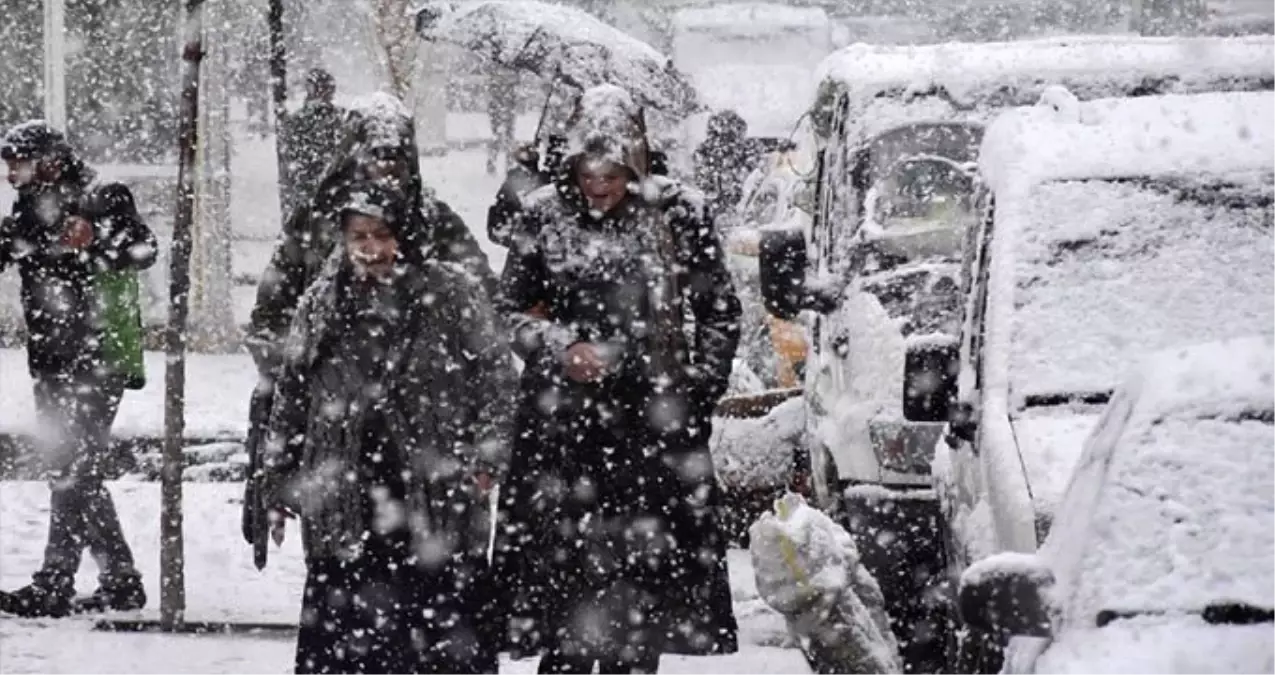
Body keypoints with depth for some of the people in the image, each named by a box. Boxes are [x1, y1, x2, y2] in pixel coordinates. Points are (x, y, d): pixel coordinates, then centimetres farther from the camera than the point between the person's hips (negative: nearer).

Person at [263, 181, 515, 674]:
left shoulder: (452, 297, 0)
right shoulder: (323, 306, 9)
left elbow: (494, 377, 1)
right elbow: (291, 398, 14)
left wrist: (484, 459, -9)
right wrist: (280, 486, 12)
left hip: (433, 499, -3)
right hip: (342, 504, 3)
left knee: (444, 631, 1)